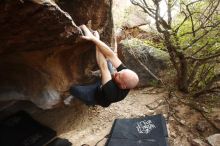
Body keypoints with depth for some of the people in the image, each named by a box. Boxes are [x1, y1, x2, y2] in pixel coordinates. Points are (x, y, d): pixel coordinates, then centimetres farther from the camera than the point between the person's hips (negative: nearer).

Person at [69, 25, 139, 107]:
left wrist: (95, 39, -38)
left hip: (94, 94, -4)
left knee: (72, 88, -26)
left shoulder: (113, 93, -46)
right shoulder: (126, 75, -30)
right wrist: (94, 38, -38)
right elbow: (111, 56, -33)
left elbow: (103, 67, -45)